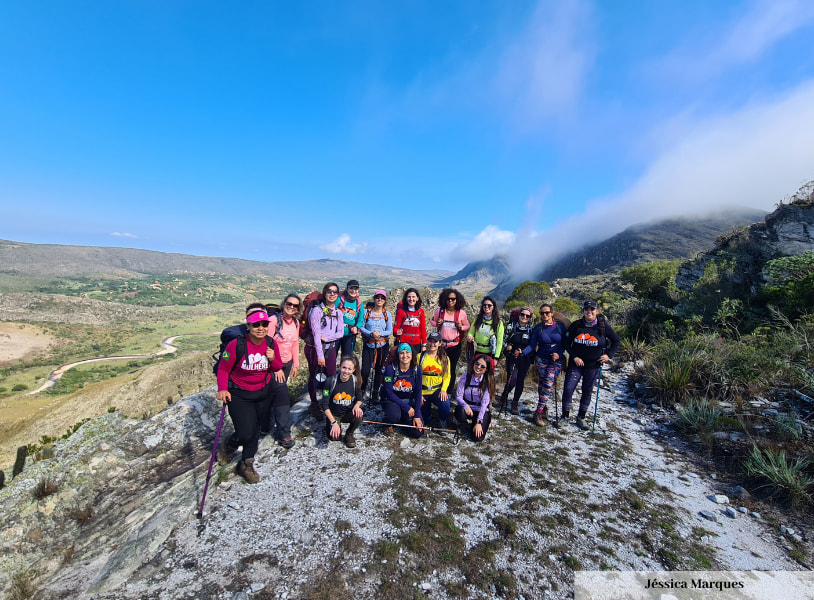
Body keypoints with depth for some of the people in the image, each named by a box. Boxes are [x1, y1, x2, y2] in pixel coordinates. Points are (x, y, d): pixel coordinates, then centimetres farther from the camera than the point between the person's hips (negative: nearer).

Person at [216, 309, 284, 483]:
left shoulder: (271, 344, -7)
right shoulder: (236, 345, -21)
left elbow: (278, 368, 4)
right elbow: (223, 369, -10)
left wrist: (273, 360, -16)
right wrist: (222, 389, -21)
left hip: (263, 393, 4)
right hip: (238, 395, -4)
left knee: (255, 430, 15)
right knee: (245, 434, -8)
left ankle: (246, 465, 37)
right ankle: (232, 443, 30)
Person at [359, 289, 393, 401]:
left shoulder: (387, 314, 3)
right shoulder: (367, 312, 0)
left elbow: (390, 331, 1)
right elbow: (361, 327, -1)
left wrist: (380, 333, -18)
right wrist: (371, 333, -18)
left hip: (383, 346, 2)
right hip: (369, 345, -1)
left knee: (379, 370, 9)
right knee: (365, 371, -8)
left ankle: (375, 393, 23)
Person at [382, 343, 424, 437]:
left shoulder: (416, 370, -6)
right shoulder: (391, 368, -15)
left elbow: (418, 393, -2)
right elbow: (389, 392, -16)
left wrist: (417, 415, -10)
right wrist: (407, 408, -19)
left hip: (409, 402, 3)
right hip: (392, 401, -3)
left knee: (418, 432, -13)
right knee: (394, 416, -37)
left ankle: (402, 419, 18)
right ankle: (389, 423, 1)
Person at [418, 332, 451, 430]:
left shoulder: (444, 358, 2)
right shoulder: (420, 357, -1)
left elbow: (447, 376, 1)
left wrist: (443, 390, -16)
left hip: (437, 390, 0)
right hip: (423, 392, 1)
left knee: (445, 403, -33)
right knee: (425, 420, 6)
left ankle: (442, 422, -1)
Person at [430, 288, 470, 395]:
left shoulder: (461, 313, -3)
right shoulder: (440, 311, -2)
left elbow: (468, 326, 8)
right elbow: (432, 321, 12)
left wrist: (461, 327, -14)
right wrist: (437, 323, -10)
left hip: (455, 346, 0)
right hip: (441, 344, 0)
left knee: (452, 369, 8)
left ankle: (450, 389, 27)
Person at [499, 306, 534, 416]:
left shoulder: (531, 329, 2)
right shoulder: (511, 326, -2)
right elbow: (504, 341, 4)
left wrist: (522, 351, -9)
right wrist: (508, 347, -16)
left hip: (525, 359, 2)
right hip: (511, 358, -2)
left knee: (520, 381, 5)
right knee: (512, 381, -12)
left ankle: (515, 403, 22)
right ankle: (504, 396, 19)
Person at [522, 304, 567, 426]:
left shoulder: (560, 326, -1)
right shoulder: (538, 328, 0)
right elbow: (532, 345, -4)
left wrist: (559, 354, -13)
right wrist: (522, 352, -21)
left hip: (556, 360, -1)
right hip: (541, 360, 1)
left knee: (548, 384, -14)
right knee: (541, 385, 3)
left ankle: (538, 413, -10)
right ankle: (544, 408, 19)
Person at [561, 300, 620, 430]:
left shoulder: (603, 325, -5)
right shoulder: (576, 325, -5)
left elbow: (616, 341, 8)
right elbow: (566, 343, 2)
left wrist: (609, 355, -4)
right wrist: (574, 357, -8)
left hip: (593, 366, 0)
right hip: (576, 363, 0)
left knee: (587, 392, 10)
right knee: (568, 388, -6)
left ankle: (581, 418, 26)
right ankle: (565, 416, 10)